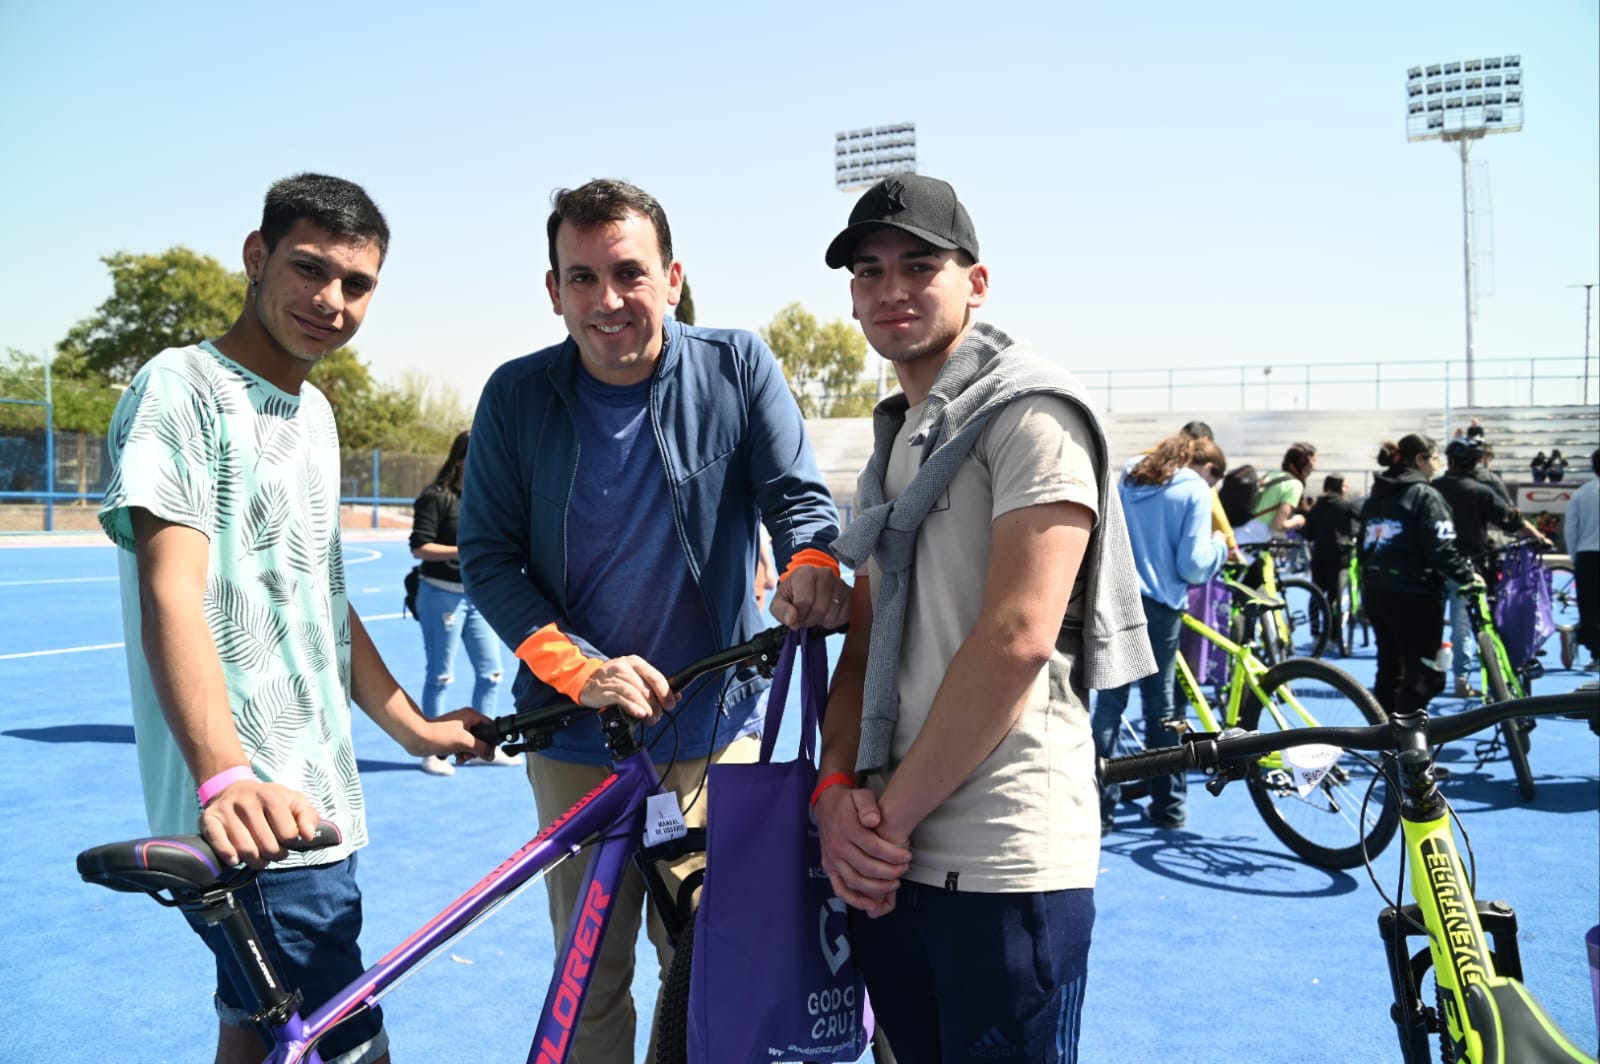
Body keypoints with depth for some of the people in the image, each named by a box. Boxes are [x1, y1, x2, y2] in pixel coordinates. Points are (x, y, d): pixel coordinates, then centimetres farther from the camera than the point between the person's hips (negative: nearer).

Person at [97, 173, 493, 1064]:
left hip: (312, 801, 9)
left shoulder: (314, 411, 15)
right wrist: (226, 776, -37)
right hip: (254, 820, -9)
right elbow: (171, 595, -24)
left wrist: (414, 726, 14)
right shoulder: (184, 388, -11)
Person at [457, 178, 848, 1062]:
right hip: (575, 737, 1)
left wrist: (811, 567, -29)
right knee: (589, 979, 12)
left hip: (714, 731, 0)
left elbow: (797, 494, -5)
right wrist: (581, 670, -16)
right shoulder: (517, 396, -3)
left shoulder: (738, 369, -5)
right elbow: (487, 556, -2)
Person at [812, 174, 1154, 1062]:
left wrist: (893, 810, -14)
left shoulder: (1029, 414, -8)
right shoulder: (890, 443, 17)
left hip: (1002, 866, -7)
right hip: (886, 859, 8)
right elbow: (864, 643, 14)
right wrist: (837, 789, -3)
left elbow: (1015, 639, -19)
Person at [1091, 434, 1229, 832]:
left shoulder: (1131, 475, 12)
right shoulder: (1194, 491, -5)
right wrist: (1219, 546, 8)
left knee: (1109, 701, 5)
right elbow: (1193, 566, -10)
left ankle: (1099, 808, 5)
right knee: (1160, 705, 8)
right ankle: (1169, 806, 19)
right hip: (1158, 605, -3)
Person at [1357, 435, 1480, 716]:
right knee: (1423, 674, -2)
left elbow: (1363, 548, 17)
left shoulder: (1375, 497, 13)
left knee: (1389, 669, 18)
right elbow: (1441, 549, -18)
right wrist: (1467, 576, -6)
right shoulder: (1425, 496, -11)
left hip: (1376, 594, 8)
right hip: (1414, 596, -8)